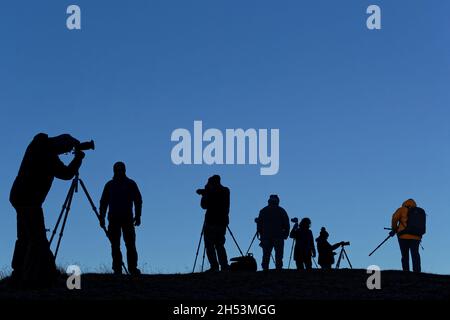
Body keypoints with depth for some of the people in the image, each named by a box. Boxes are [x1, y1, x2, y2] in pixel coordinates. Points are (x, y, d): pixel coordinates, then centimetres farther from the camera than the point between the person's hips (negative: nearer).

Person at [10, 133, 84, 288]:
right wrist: (78, 158, 0)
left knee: (25, 238, 14)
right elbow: (66, 174, -14)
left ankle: (18, 275, 16)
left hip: (20, 197, 10)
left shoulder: (38, 145, 8)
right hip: (29, 200, -10)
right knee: (37, 240, -10)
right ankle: (31, 278, -12)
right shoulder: (47, 155, -18)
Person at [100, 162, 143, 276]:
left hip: (128, 219, -2)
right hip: (113, 219, 2)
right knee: (115, 246, -1)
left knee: (130, 244, -8)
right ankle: (117, 269, 0)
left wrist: (137, 216, -2)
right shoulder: (109, 185, 13)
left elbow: (138, 201, 7)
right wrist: (102, 218, 5)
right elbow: (103, 202, 13)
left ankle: (133, 268, -7)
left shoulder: (131, 184, 8)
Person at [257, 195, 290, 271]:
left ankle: (265, 269, -3)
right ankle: (278, 269, -11)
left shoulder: (263, 211, 10)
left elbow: (259, 224, 9)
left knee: (266, 255, 5)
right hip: (278, 237, -2)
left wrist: (260, 234, 13)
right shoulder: (281, 211, 5)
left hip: (266, 236, 2)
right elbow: (286, 224, 3)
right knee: (278, 255, -2)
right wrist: (286, 234, 9)